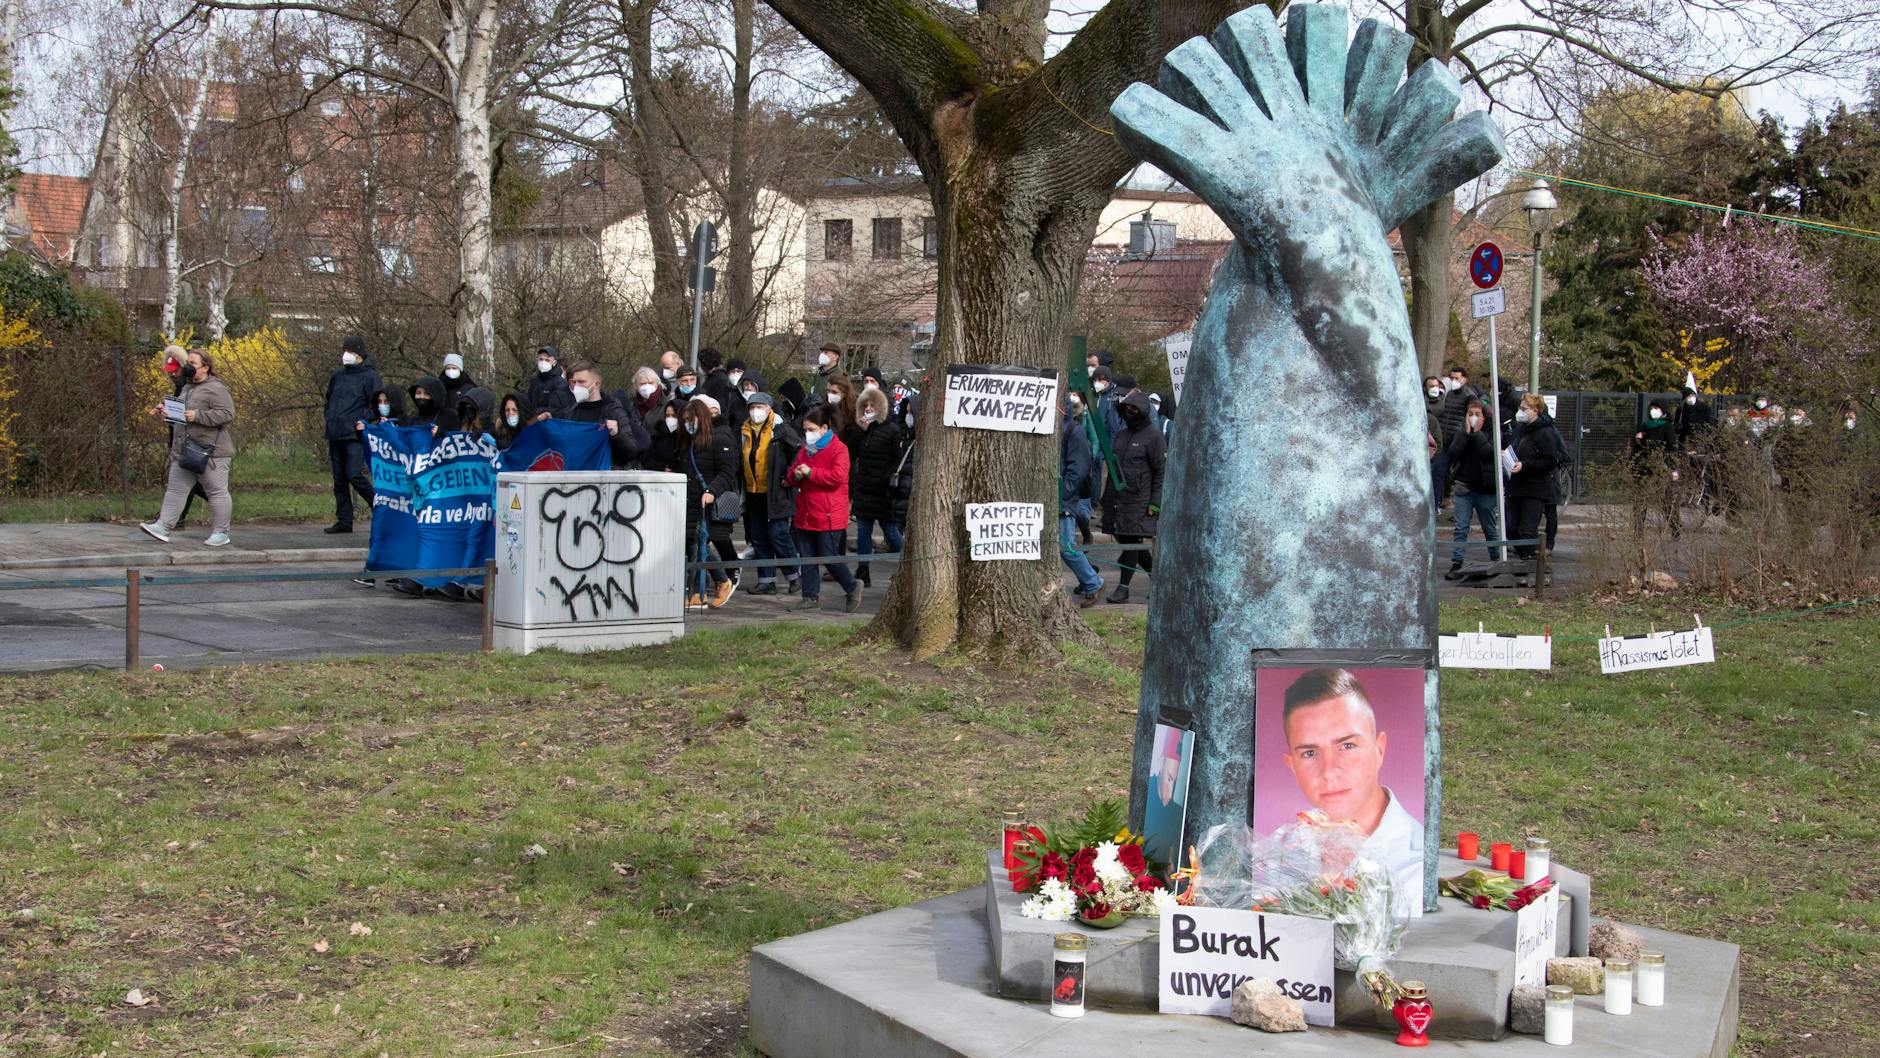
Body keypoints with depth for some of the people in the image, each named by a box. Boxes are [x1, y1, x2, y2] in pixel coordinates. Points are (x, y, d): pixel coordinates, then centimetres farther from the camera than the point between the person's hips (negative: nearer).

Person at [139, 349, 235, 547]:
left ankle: (221, 532, 6)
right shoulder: (188, 387, 18)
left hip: (211, 451, -9)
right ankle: (163, 527, 0)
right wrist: (165, 410, 12)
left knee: (216, 491, -1)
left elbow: (227, 414, -21)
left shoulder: (216, 389, -11)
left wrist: (197, 416, -23)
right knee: (176, 489, 3)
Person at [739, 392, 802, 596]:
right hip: (753, 494, 7)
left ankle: (794, 575, 9)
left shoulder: (781, 429, -9)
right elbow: (741, 462, 24)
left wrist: (789, 475, -10)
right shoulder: (745, 432, 12)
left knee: (778, 536, -8)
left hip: (775, 494, -7)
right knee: (758, 539, 9)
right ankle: (766, 580, 16)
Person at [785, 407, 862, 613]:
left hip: (828, 516, -8)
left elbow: (837, 477, -21)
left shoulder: (838, 449, -9)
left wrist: (810, 472, -19)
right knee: (807, 558, 8)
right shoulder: (805, 449, 16)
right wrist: (795, 475, -4)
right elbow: (792, 473, 21)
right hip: (805, 515, 8)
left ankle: (852, 588, 16)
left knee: (828, 558, -5)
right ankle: (811, 597, 15)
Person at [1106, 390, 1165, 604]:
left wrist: (1155, 502, -14)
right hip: (1122, 498, 8)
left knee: (1132, 541, -7)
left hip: (1141, 500, -8)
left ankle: (1123, 587, -2)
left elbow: (1162, 472, -9)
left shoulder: (1153, 437, -7)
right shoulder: (1122, 435, 16)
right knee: (1125, 540, 10)